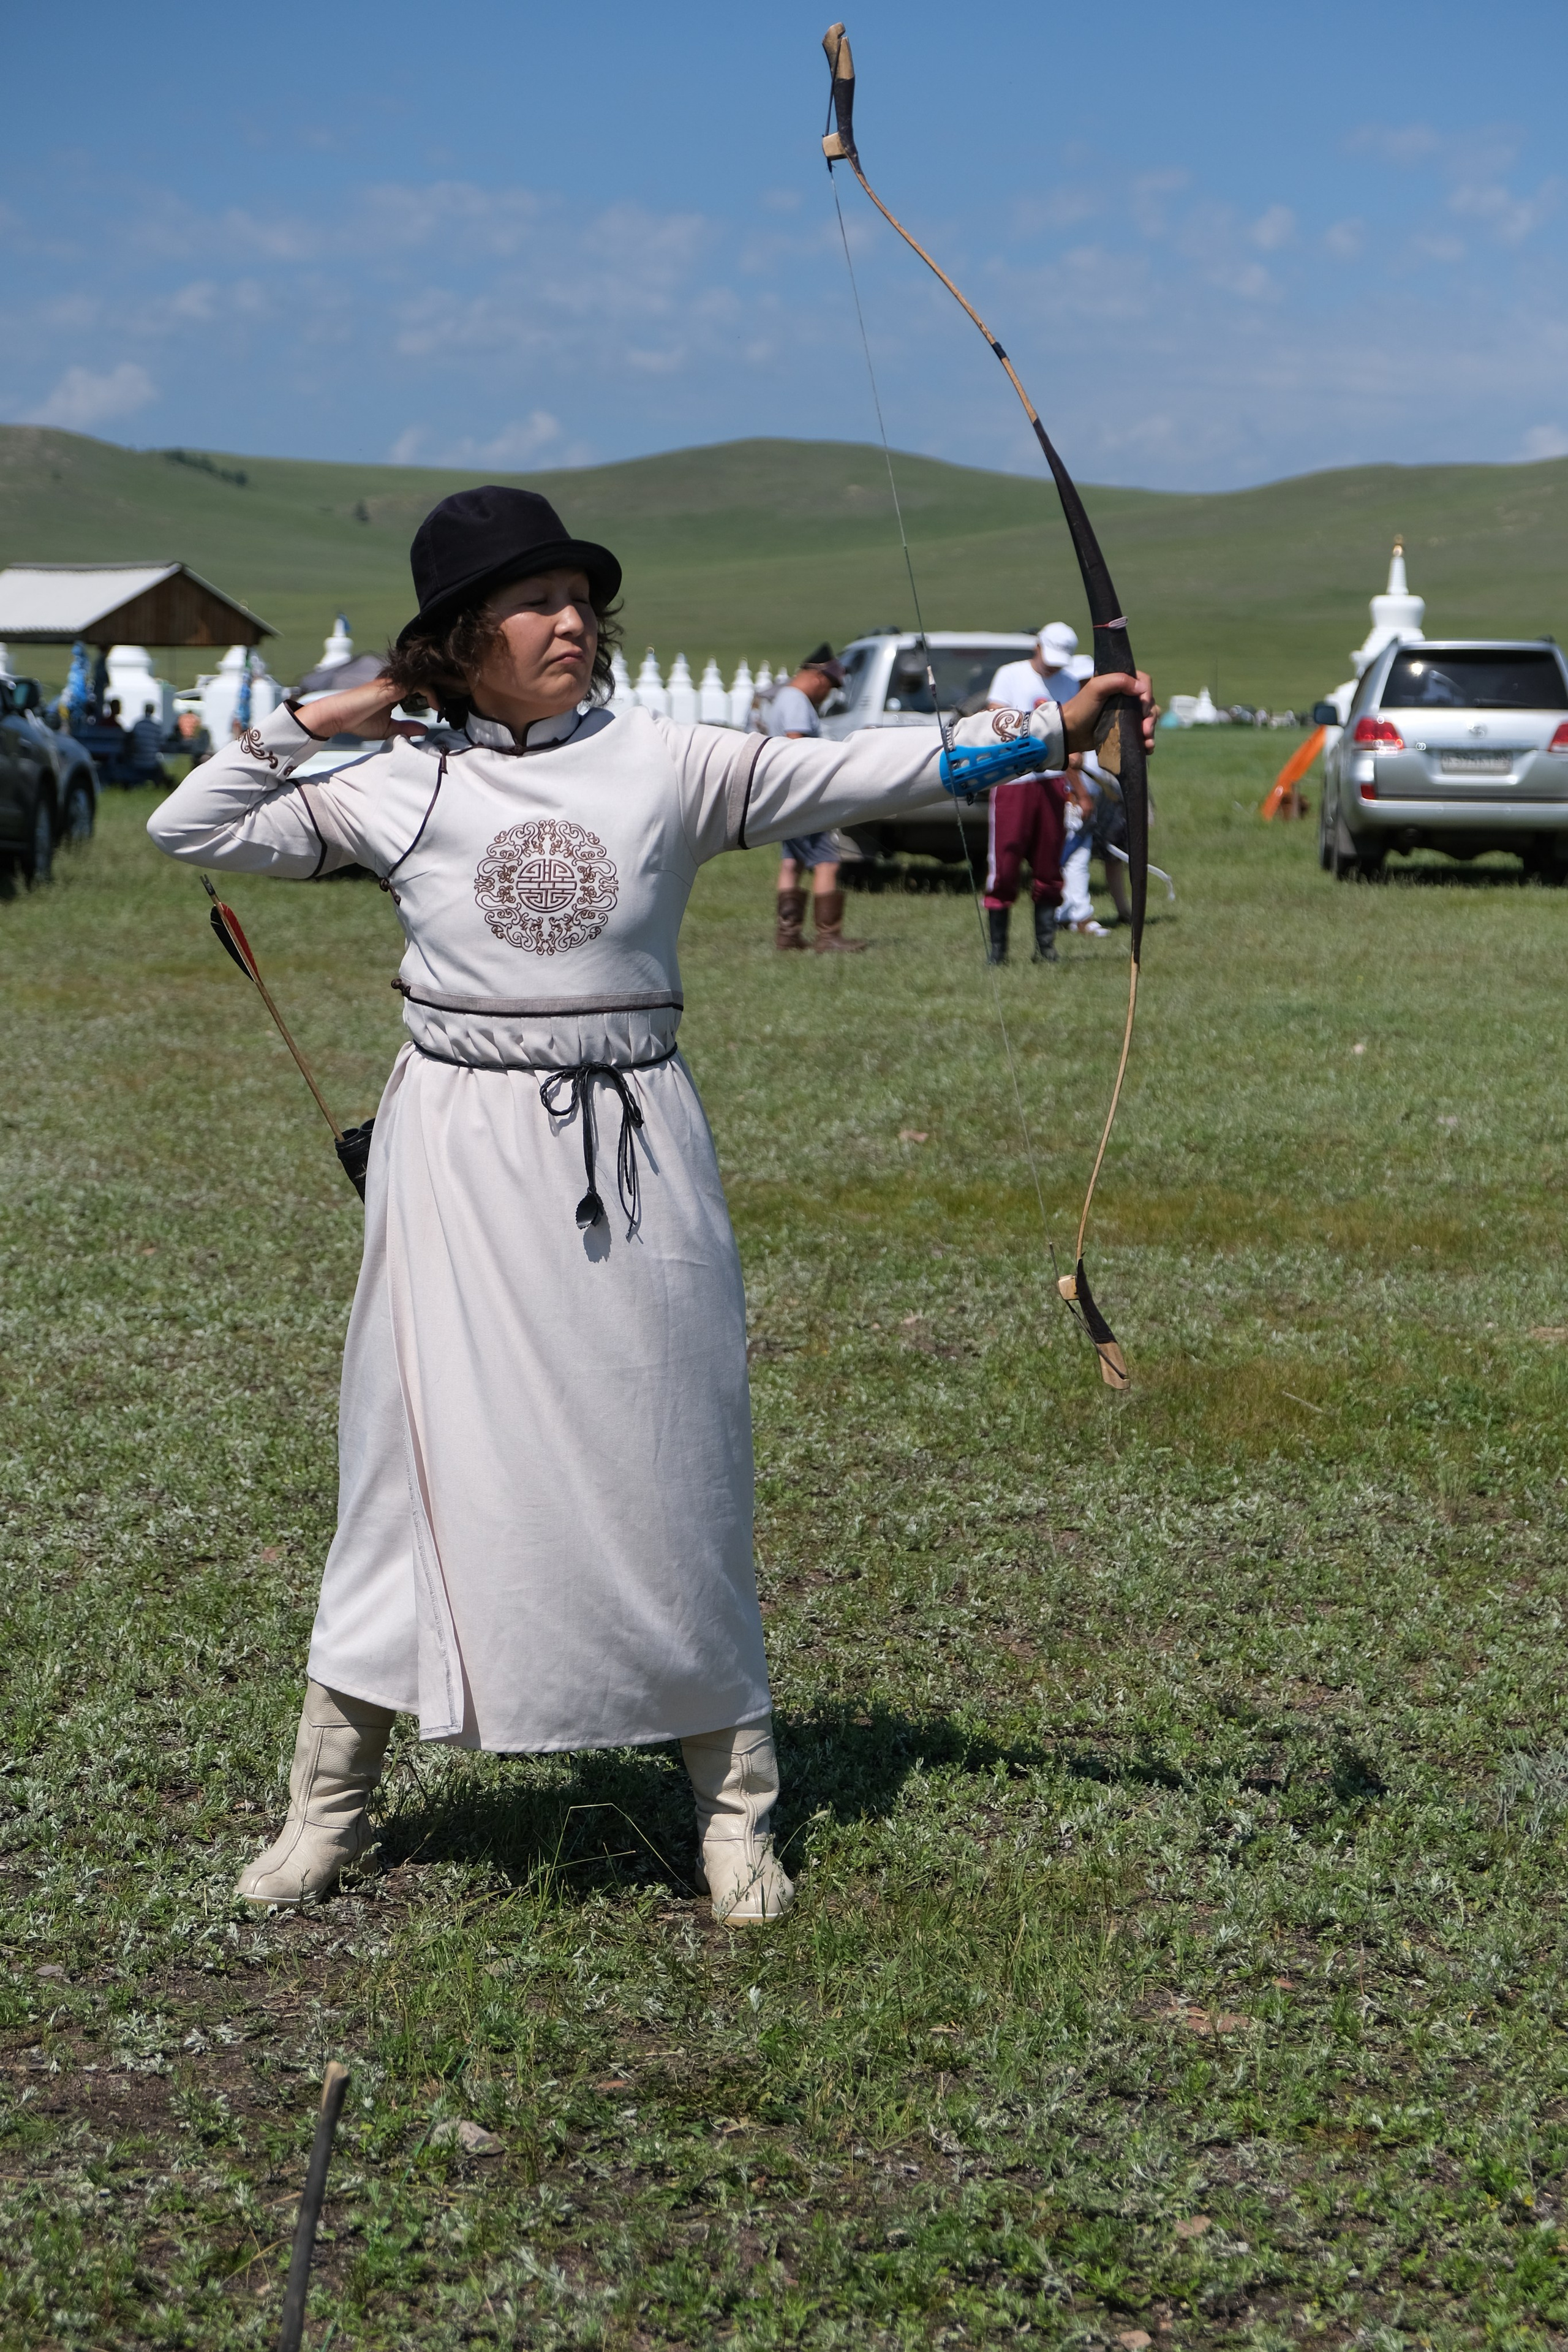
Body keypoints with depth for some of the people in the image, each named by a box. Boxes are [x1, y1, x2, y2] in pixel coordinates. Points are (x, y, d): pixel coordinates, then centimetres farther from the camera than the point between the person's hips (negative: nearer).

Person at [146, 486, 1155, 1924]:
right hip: (461, 1156, 0)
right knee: (425, 1455, 4)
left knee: (673, 1462, 5)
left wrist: (1046, 726, -16)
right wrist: (309, 724, 1)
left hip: (632, 1151, 0)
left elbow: (863, 773, -7)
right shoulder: (395, 787, 3)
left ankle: (735, 1806, 18)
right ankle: (331, 1801, 19)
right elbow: (189, 830, 9)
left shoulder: (672, 765, 1)